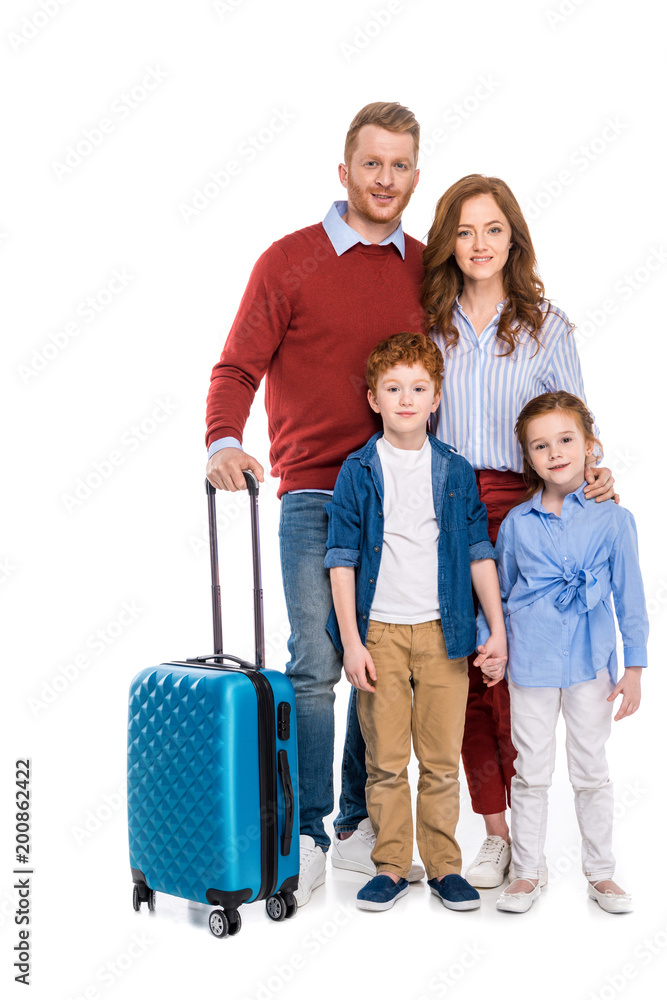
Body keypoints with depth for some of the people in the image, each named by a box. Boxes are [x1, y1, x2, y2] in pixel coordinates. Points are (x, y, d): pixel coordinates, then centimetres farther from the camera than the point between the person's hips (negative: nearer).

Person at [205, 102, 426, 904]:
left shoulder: (427, 269, 11)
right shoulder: (290, 261, 0)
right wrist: (223, 441, -23)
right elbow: (237, 365, -4)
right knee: (316, 663, -5)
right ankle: (304, 835, 9)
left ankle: (362, 825, 21)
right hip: (315, 496, -4)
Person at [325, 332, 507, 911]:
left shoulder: (456, 471, 5)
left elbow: (479, 553, 7)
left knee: (442, 759, 6)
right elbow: (342, 559, 0)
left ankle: (443, 864, 20)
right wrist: (351, 641, -6)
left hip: (444, 630, 1)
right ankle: (391, 866, 18)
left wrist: (498, 630, 3)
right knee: (385, 759, 4)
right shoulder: (358, 472, 0)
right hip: (379, 630, -1)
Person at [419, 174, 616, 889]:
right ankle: (495, 832, 18)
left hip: (520, 509, -2)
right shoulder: (429, 324, 10)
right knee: (465, 672, 4)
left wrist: (592, 476, -13)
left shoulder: (547, 326, 5)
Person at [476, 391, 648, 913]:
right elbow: (500, 592, 13)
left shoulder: (613, 519, -4)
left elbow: (630, 596, -1)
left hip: (590, 662, -1)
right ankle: (529, 870, 24)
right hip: (531, 663, 1)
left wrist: (634, 666, -2)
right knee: (531, 772, 9)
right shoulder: (516, 523, 0)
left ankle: (600, 871, 26)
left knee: (592, 771, 11)